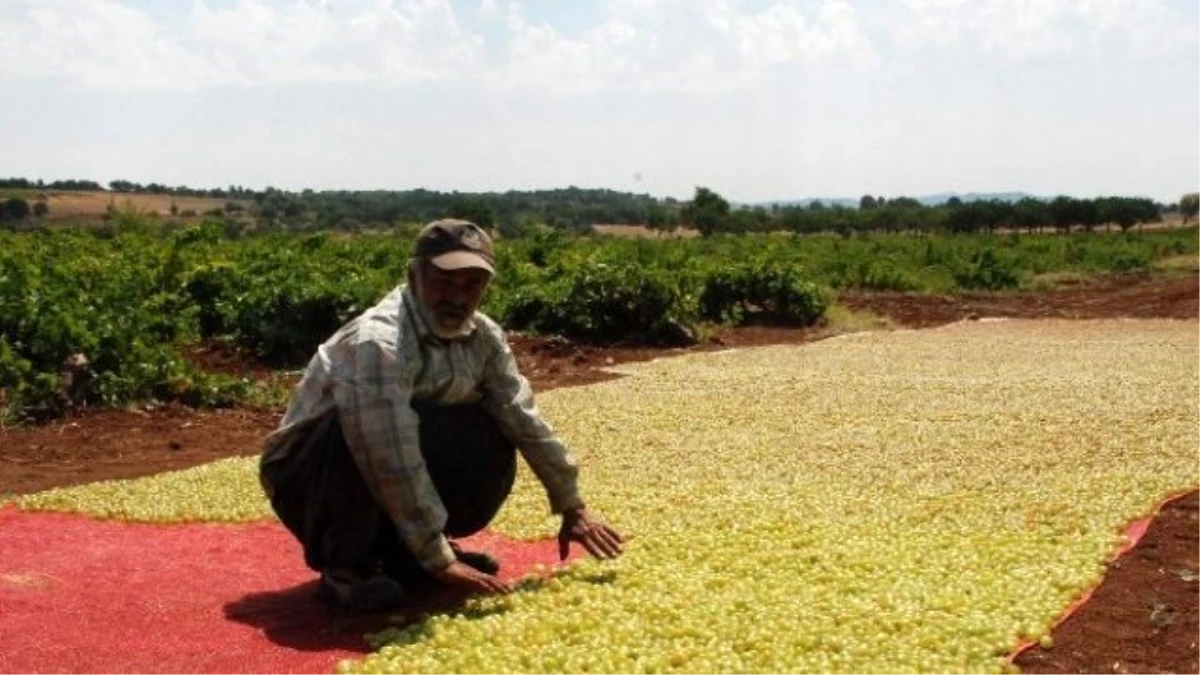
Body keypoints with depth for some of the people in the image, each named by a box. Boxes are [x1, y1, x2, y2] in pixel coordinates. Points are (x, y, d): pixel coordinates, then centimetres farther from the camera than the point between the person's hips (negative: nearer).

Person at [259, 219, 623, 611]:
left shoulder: (483, 337, -6)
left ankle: (394, 549, 7)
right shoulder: (379, 343, -31)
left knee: (491, 451, -11)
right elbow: (395, 465, -35)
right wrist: (439, 562, -33)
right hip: (307, 476, -7)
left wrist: (572, 508, 2)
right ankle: (343, 565, -14)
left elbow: (525, 421, 0)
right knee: (362, 434, -37)